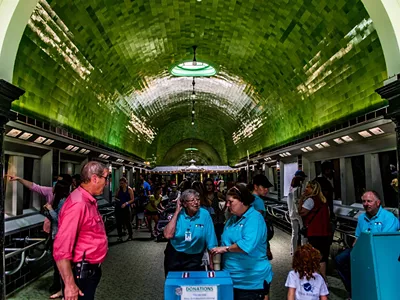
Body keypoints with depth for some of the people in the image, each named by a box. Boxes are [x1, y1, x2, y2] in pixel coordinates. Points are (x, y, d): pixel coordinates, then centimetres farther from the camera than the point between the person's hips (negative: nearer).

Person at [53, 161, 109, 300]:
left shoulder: (89, 201, 9)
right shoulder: (78, 204, -24)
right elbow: (61, 248, -27)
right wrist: (69, 285, -25)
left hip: (91, 271, 10)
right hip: (80, 273, -10)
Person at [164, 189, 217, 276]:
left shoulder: (205, 214, -13)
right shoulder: (178, 214, -7)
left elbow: (211, 243, -9)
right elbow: (168, 235, -20)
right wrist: (177, 212, -18)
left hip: (194, 257, -1)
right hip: (174, 255, 2)